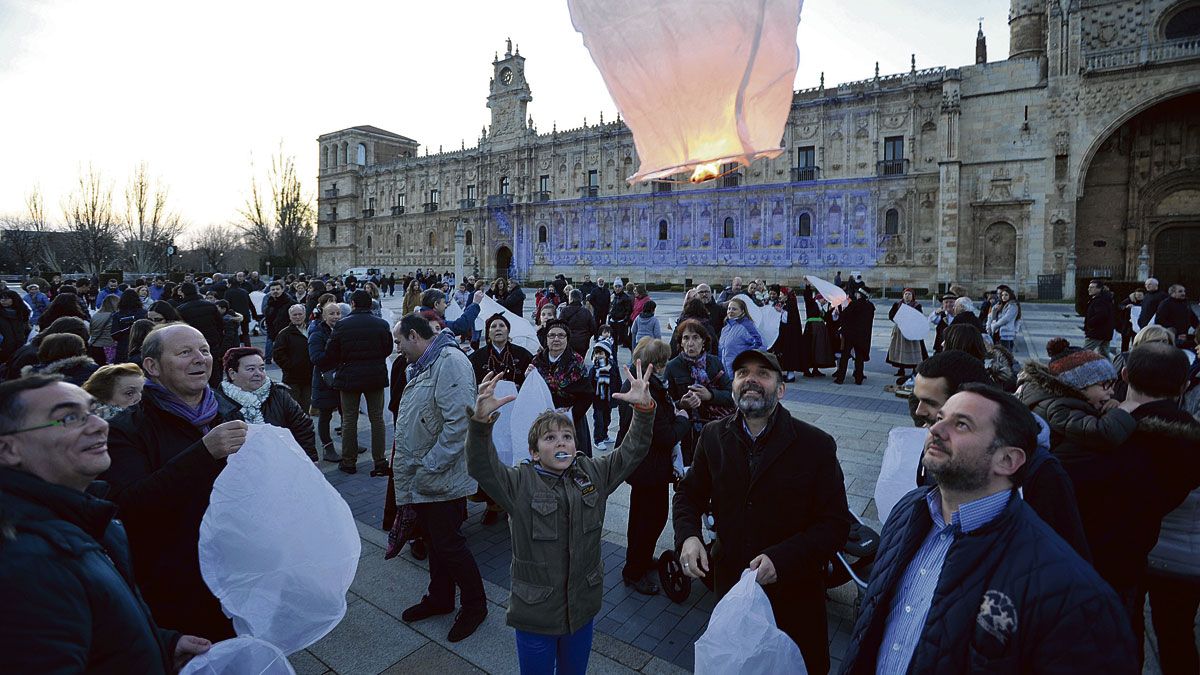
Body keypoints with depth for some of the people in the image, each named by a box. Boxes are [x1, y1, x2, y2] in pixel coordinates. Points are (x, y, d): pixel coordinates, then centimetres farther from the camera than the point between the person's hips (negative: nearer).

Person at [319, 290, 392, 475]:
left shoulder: (342, 325, -9)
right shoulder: (382, 324, -4)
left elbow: (330, 354, -4)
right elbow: (388, 350, 5)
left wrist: (323, 366, 17)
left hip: (349, 377, -1)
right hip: (376, 377, 1)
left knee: (349, 420, 10)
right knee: (377, 418, 9)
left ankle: (349, 461, 19)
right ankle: (380, 461, 10)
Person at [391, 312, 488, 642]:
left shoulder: (450, 362, -21)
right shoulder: (424, 366, 12)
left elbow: (458, 423, -29)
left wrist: (428, 468, -23)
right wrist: (406, 464, 14)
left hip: (441, 479, -9)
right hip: (421, 478, 9)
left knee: (447, 543, 3)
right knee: (434, 537, 21)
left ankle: (475, 605, 23)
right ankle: (439, 598, 40)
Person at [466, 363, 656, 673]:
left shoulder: (593, 474, -3)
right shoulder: (520, 484, -14)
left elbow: (632, 451, -7)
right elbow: (480, 466, -27)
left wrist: (643, 408, -22)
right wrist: (481, 419, -44)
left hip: (582, 607, 3)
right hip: (535, 612, -3)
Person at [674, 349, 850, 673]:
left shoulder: (817, 445, -15)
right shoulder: (713, 436, -6)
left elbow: (836, 524, -14)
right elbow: (689, 492, 6)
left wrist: (780, 559, -26)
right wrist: (687, 535, -14)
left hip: (794, 591, -2)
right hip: (730, 581, 3)